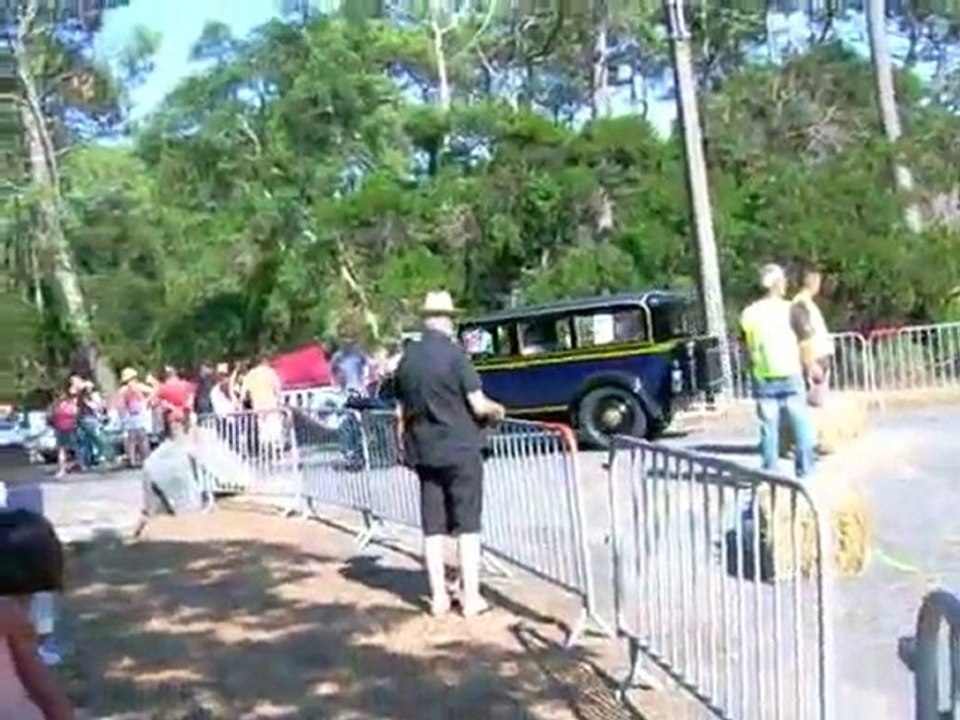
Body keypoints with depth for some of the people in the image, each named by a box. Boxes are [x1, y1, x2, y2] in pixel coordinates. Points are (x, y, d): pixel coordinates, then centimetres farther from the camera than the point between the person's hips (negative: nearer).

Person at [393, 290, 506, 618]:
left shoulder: (407, 358, 4)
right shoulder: (454, 353, -12)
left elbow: (401, 412, 10)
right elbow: (478, 405, -13)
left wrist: (406, 445, 22)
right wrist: (496, 409, 8)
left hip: (424, 453, 5)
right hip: (460, 450, -5)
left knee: (433, 527, 10)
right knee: (467, 525, 3)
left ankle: (438, 597, 14)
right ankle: (471, 597, 5)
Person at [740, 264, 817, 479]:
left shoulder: (749, 313, 1)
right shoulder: (788, 309, -8)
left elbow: (746, 347, 5)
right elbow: (806, 336, -3)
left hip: (763, 378, 3)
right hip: (789, 375, -3)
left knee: (768, 426, 7)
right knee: (801, 424, 8)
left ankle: (770, 472, 8)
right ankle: (805, 469, 10)